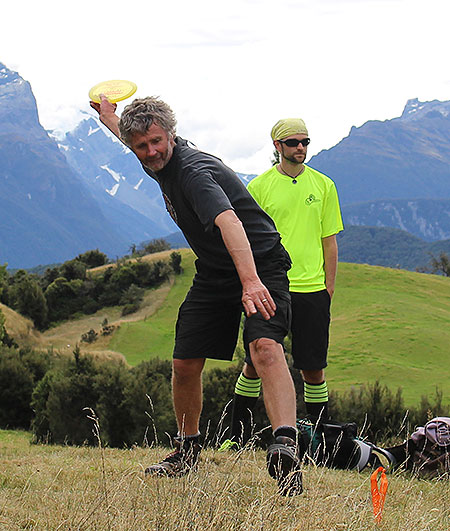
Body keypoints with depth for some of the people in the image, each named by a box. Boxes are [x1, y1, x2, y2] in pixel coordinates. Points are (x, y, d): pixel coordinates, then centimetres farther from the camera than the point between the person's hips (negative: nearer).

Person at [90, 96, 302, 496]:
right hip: (213, 275, 8)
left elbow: (228, 222, -45)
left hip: (260, 265, -8)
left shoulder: (194, 171, -27)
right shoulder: (160, 163, 1)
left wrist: (251, 281, -59)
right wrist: (110, 120, 47)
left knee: (265, 347, -31)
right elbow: (137, 144, 30)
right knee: (184, 363, 4)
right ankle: (187, 451, 24)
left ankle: (286, 447, -45)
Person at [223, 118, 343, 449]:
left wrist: (329, 285, 4)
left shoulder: (323, 185, 7)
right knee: (254, 364, 2)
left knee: (313, 369, 3)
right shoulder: (259, 187, 3)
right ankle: (238, 437, 13)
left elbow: (329, 240, 10)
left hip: (312, 289, 1)